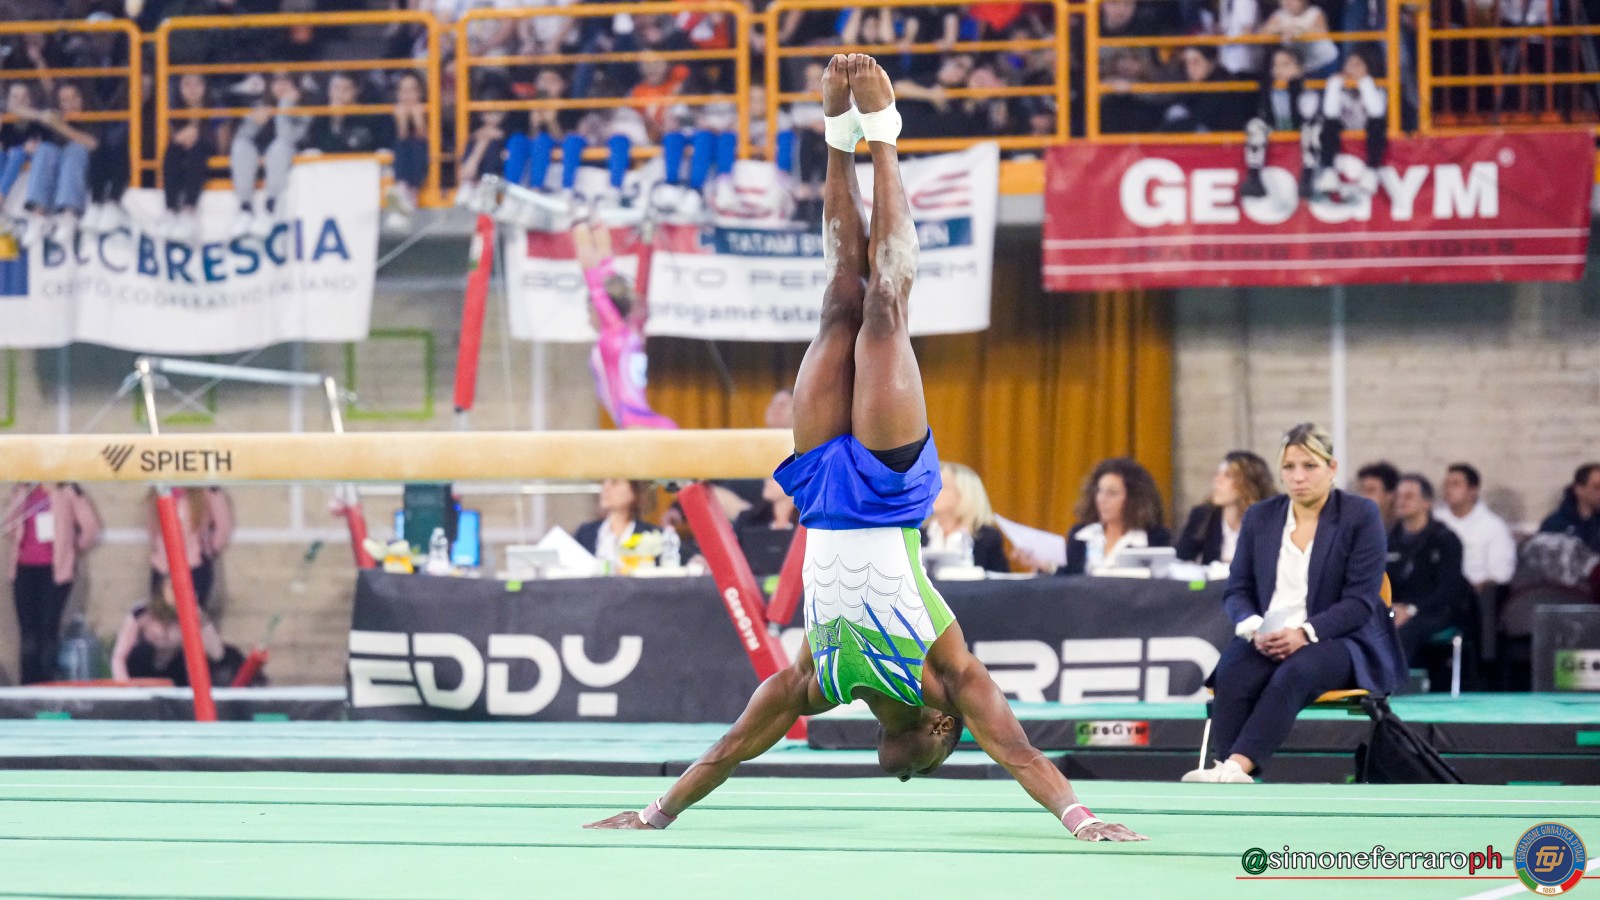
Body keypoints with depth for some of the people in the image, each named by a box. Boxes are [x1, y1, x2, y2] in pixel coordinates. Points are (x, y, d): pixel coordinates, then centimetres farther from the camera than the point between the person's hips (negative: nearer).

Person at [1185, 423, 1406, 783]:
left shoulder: (1361, 516, 1)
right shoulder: (1259, 517, 14)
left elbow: (1361, 601, -7)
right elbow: (1237, 590, 13)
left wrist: (1305, 633, -21)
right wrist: (1253, 628, -11)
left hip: (1337, 641, -4)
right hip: (1266, 641, 4)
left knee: (1294, 673, -38)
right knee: (1233, 678, -32)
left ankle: (1236, 766, -55)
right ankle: (1231, 780, -48)